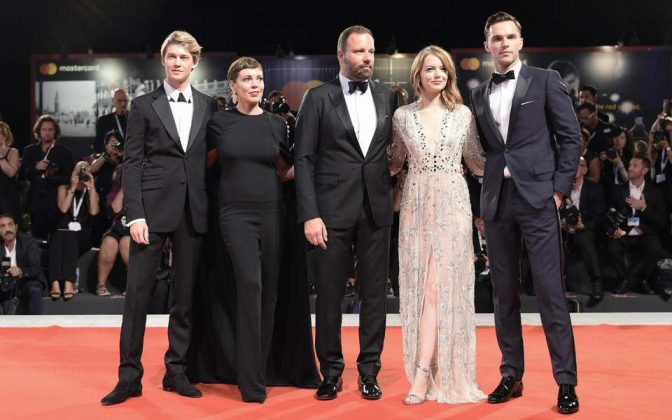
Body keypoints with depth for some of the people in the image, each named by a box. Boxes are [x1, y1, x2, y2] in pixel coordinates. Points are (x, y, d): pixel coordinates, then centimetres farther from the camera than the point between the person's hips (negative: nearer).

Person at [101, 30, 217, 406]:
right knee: (138, 290, -3)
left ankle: (176, 371, 17)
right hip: (153, 206, -2)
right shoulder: (144, 106, 4)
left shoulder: (209, 107, 10)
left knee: (186, 293, 7)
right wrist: (135, 215, -10)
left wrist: (214, 208, 2)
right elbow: (132, 163, -1)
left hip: (194, 209, 3)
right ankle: (130, 375, 4)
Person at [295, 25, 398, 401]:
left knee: (375, 292, 6)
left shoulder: (388, 97, 9)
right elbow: (304, 159, -4)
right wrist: (310, 214, -11)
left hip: (377, 208, 3)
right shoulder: (319, 98, 0)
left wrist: (396, 190, 3)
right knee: (329, 293, 4)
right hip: (333, 208, -2)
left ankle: (369, 370, 18)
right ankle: (331, 371, 17)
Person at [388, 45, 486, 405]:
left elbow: (476, 161, 10)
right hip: (416, 204, 1)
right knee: (419, 286, 1)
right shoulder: (403, 115, 6)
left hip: (452, 204, -1)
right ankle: (427, 372, 9)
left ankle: (423, 374, -5)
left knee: (440, 286, -6)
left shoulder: (462, 114, 5)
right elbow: (395, 163, 14)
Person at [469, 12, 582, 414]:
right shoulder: (479, 95, 14)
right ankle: (511, 376, 16)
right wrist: (487, 194, 5)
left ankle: (566, 382, 1)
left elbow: (571, 137, 0)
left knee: (550, 290, -6)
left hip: (537, 197, -4)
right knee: (504, 292, 7)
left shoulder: (545, 80, 3)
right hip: (497, 201, 4)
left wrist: (560, 188, -7)